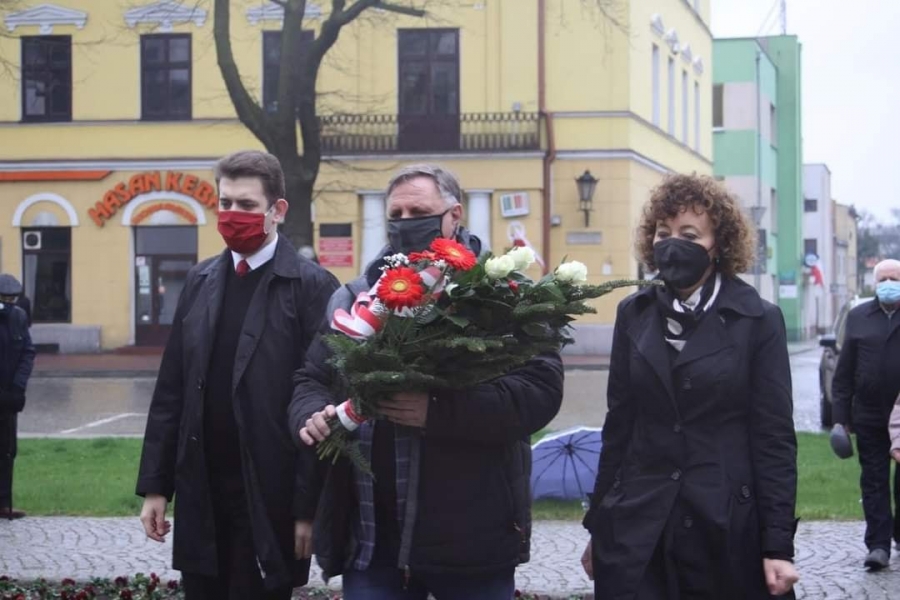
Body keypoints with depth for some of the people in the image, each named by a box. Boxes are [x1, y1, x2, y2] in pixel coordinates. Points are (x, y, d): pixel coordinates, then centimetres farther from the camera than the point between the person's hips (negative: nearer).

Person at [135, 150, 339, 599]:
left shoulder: (312, 287, -7)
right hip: (200, 495, 5)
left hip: (268, 497, -5)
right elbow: (171, 390, 11)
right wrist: (155, 485, 7)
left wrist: (309, 505, -14)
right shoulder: (201, 281, 10)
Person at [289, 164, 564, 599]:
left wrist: (439, 411, -25)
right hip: (372, 539, 4)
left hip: (472, 540, -3)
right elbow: (312, 380, 17)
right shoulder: (353, 299, 13)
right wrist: (312, 416, -8)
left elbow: (540, 390, -13)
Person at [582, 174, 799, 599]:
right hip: (636, 534, 3)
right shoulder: (634, 314, 7)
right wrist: (598, 525, 9)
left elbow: (775, 438, -5)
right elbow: (619, 425, 10)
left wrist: (779, 545, -10)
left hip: (730, 532, -2)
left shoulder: (758, 321, -3)